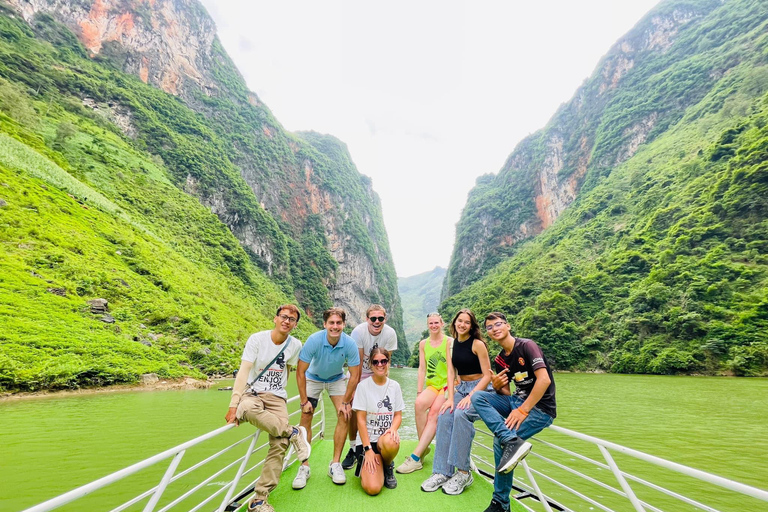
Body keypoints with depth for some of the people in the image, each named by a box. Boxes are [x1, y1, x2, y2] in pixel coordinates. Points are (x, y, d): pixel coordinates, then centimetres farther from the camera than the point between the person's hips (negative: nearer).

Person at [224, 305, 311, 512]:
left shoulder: (295, 345, -1)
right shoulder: (257, 339, -11)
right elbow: (243, 371, -16)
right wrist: (233, 406, -22)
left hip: (276, 398, 2)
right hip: (251, 393, -2)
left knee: (280, 444, -18)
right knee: (248, 408, -39)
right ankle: (293, 433, -20)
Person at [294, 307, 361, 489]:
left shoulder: (350, 344, -30)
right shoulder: (314, 340, -32)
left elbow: (355, 375, -17)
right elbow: (300, 372, -22)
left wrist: (346, 402, -14)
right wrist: (304, 401, -18)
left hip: (337, 379, 1)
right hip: (313, 378, -1)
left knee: (344, 416, -11)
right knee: (306, 419, -9)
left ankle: (335, 464, 4)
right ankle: (304, 467, 5)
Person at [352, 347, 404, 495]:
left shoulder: (394, 386, 4)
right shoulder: (363, 386, -7)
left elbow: (398, 414, 8)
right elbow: (361, 420, -8)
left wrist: (393, 428, -15)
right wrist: (368, 449, -14)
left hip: (386, 436, 3)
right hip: (367, 439, -2)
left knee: (391, 442, -36)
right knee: (373, 488, -21)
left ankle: (387, 466, 0)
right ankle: (365, 466, 14)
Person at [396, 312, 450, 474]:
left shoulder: (450, 342, -4)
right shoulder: (423, 344, 9)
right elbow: (422, 368, 7)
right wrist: (419, 391, -1)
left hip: (447, 385, -3)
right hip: (432, 385, 3)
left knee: (433, 414, -23)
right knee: (419, 404, -26)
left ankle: (415, 457, -20)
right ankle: (424, 448, -10)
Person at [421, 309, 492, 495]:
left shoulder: (478, 344, -12)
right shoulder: (451, 345, 5)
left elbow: (487, 376, -13)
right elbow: (451, 372, 1)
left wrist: (470, 397, -22)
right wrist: (450, 398, -12)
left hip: (481, 389, -5)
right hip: (461, 387, 5)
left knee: (461, 414, -31)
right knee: (444, 416, -20)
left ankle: (463, 472, -18)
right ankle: (442, 472, -13)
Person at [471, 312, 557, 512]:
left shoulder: (526, 345, -13)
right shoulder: (499, 360, 8)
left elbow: (544, 379, -22)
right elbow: (504, 393, 12)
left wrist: (522, 411, -23)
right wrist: (496, 385, -13)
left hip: (540, 408, -7)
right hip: (517, 400, 7)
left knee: (500, 441, -21)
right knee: (478, 397, -13)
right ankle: (513, 441, -27)